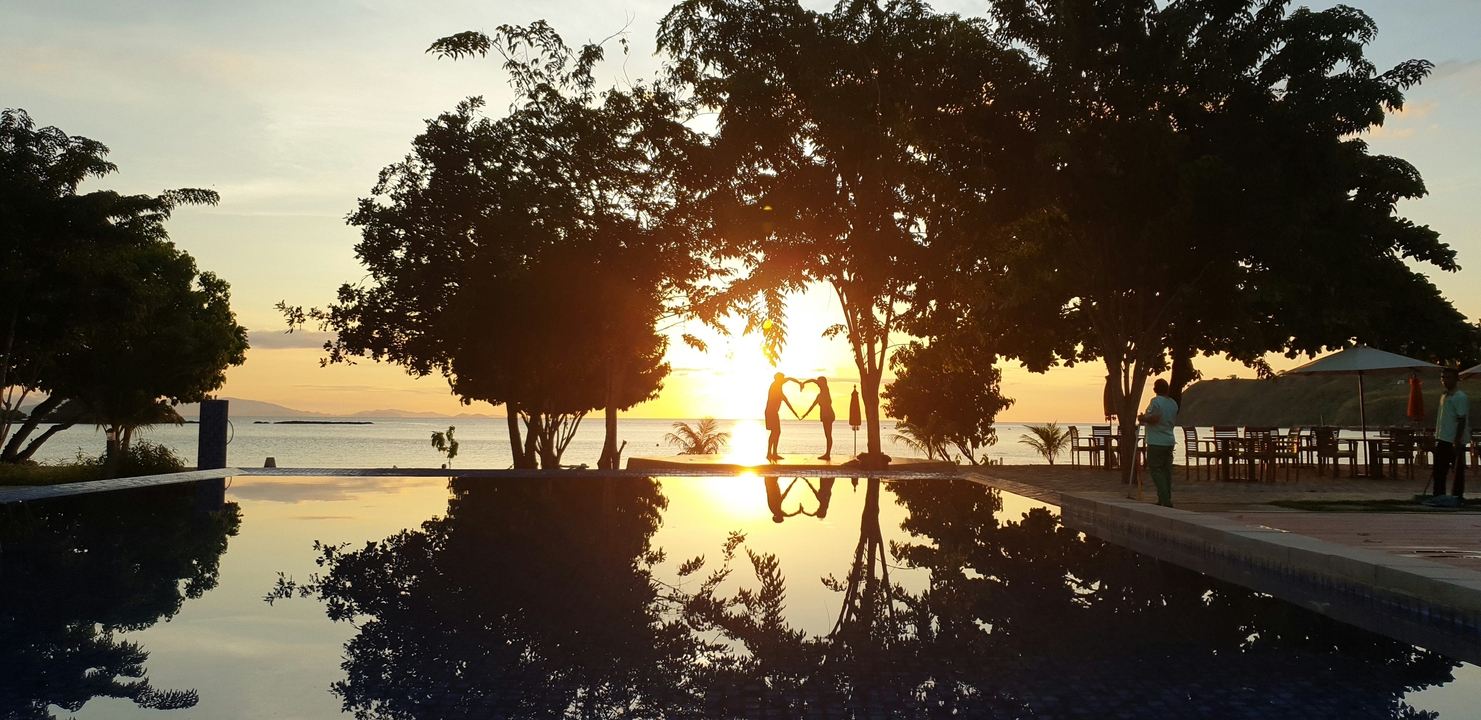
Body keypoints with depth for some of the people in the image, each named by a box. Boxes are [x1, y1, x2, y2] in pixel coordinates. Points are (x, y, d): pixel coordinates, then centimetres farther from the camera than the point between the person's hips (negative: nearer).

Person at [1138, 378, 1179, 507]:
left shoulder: (1156, 401, -14)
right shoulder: (1173, 403, 11)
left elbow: (1155, 418, -25)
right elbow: (1175, 422, 17)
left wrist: (1142, 418, -9)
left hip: (1156, 442, -8)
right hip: (1170, 441, 8)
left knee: (1156, 470, -5)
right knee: (1166, 470, 11)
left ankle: (1165, 500, -13)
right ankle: (1166, 500, 14)